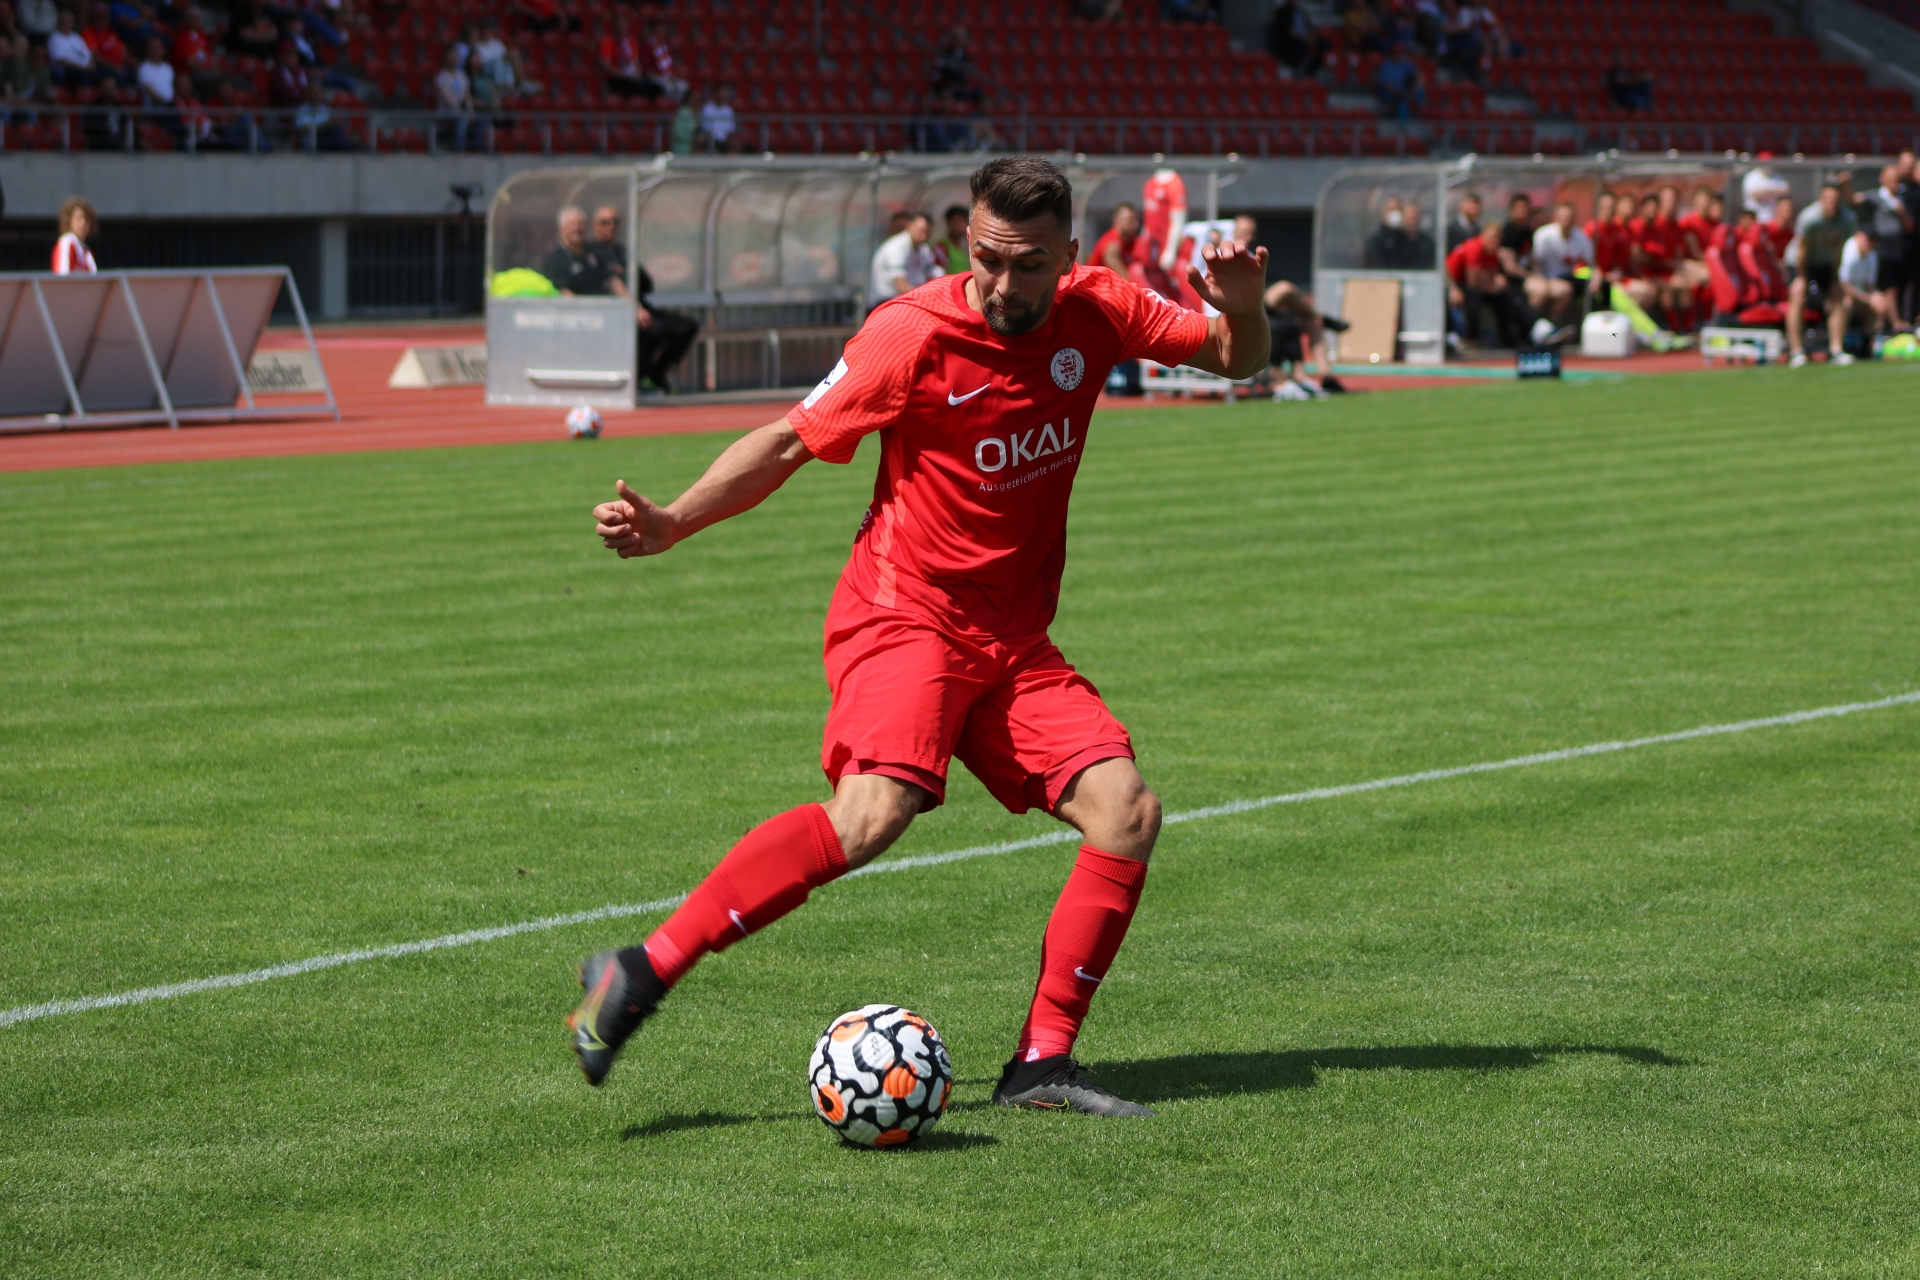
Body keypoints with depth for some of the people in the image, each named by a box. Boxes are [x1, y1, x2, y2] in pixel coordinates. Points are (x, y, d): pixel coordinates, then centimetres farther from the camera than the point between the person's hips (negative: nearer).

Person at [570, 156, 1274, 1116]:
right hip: (906, 614, -6)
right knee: (873, 811, -30)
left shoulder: (1096, 311, 3)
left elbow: (1234, 360, 14)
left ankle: (1040, 1065, -1)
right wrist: (669, 524, -15)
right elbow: (791, 442, -5)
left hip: (1014, 642, 6)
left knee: (1128, 815, -9)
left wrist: (1241, 309, -10)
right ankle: (638, 976, -28)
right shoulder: (913, 333, -12)